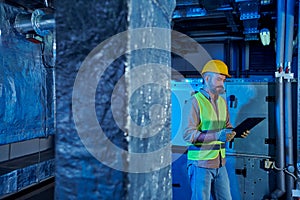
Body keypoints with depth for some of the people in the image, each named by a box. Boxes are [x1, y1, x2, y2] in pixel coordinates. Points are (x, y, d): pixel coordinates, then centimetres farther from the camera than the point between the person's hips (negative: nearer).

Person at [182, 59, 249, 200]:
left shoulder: (222, 102, 14)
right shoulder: (194, 102, -11)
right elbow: (188, 134, -18)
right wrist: (217, 136, -26)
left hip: (220, 163, 7)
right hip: (201, 164, -7)